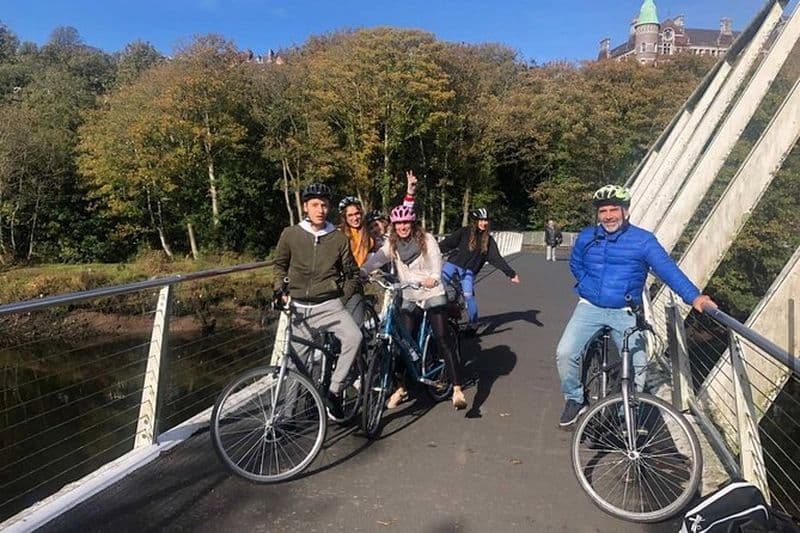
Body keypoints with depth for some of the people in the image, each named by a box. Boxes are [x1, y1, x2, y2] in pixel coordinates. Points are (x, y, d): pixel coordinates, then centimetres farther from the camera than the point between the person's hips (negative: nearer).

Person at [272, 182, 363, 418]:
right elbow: (279, 265, 15)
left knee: (354, 336, -26)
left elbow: (352, 273, 13)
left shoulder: (339, 238, 1)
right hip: (298, 306, 0)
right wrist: (280, 289, 1)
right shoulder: (290, 234, 0)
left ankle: (334, 390, -11)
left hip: (328, 305, 0)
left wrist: (343, 295, 3)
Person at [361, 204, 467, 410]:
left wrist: (433, 278, -41)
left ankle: (457, 389, -8)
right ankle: (402, 388, 20)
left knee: (443, 341, -11)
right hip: (409, 298, 3)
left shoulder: (426, 239, -7)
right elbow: (377, 259, -13)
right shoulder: (392, 244, 1)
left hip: (433, 295, -3)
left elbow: (436, 262, -19)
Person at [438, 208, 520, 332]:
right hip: (454, 263, 0)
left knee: (468, 295, -12)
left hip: (469, 270, 0)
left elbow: (496, 258, 2)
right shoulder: (465, 232, -2)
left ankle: (474, 323, 6)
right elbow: (448, 243, -7)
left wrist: (511, 274, -3)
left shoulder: (488, 240, 3)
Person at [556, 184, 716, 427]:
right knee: (565, 353, -14)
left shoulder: (643, 240, -6)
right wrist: (587, 286, 5)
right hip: (590, 308, 1)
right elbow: (575, 264, 21)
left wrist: (693, 296, -31)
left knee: (637, 364, -8)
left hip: (625, 313, -1)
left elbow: (667, 268, -17)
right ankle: (575, 399, 11)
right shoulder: (587, 237, 4)